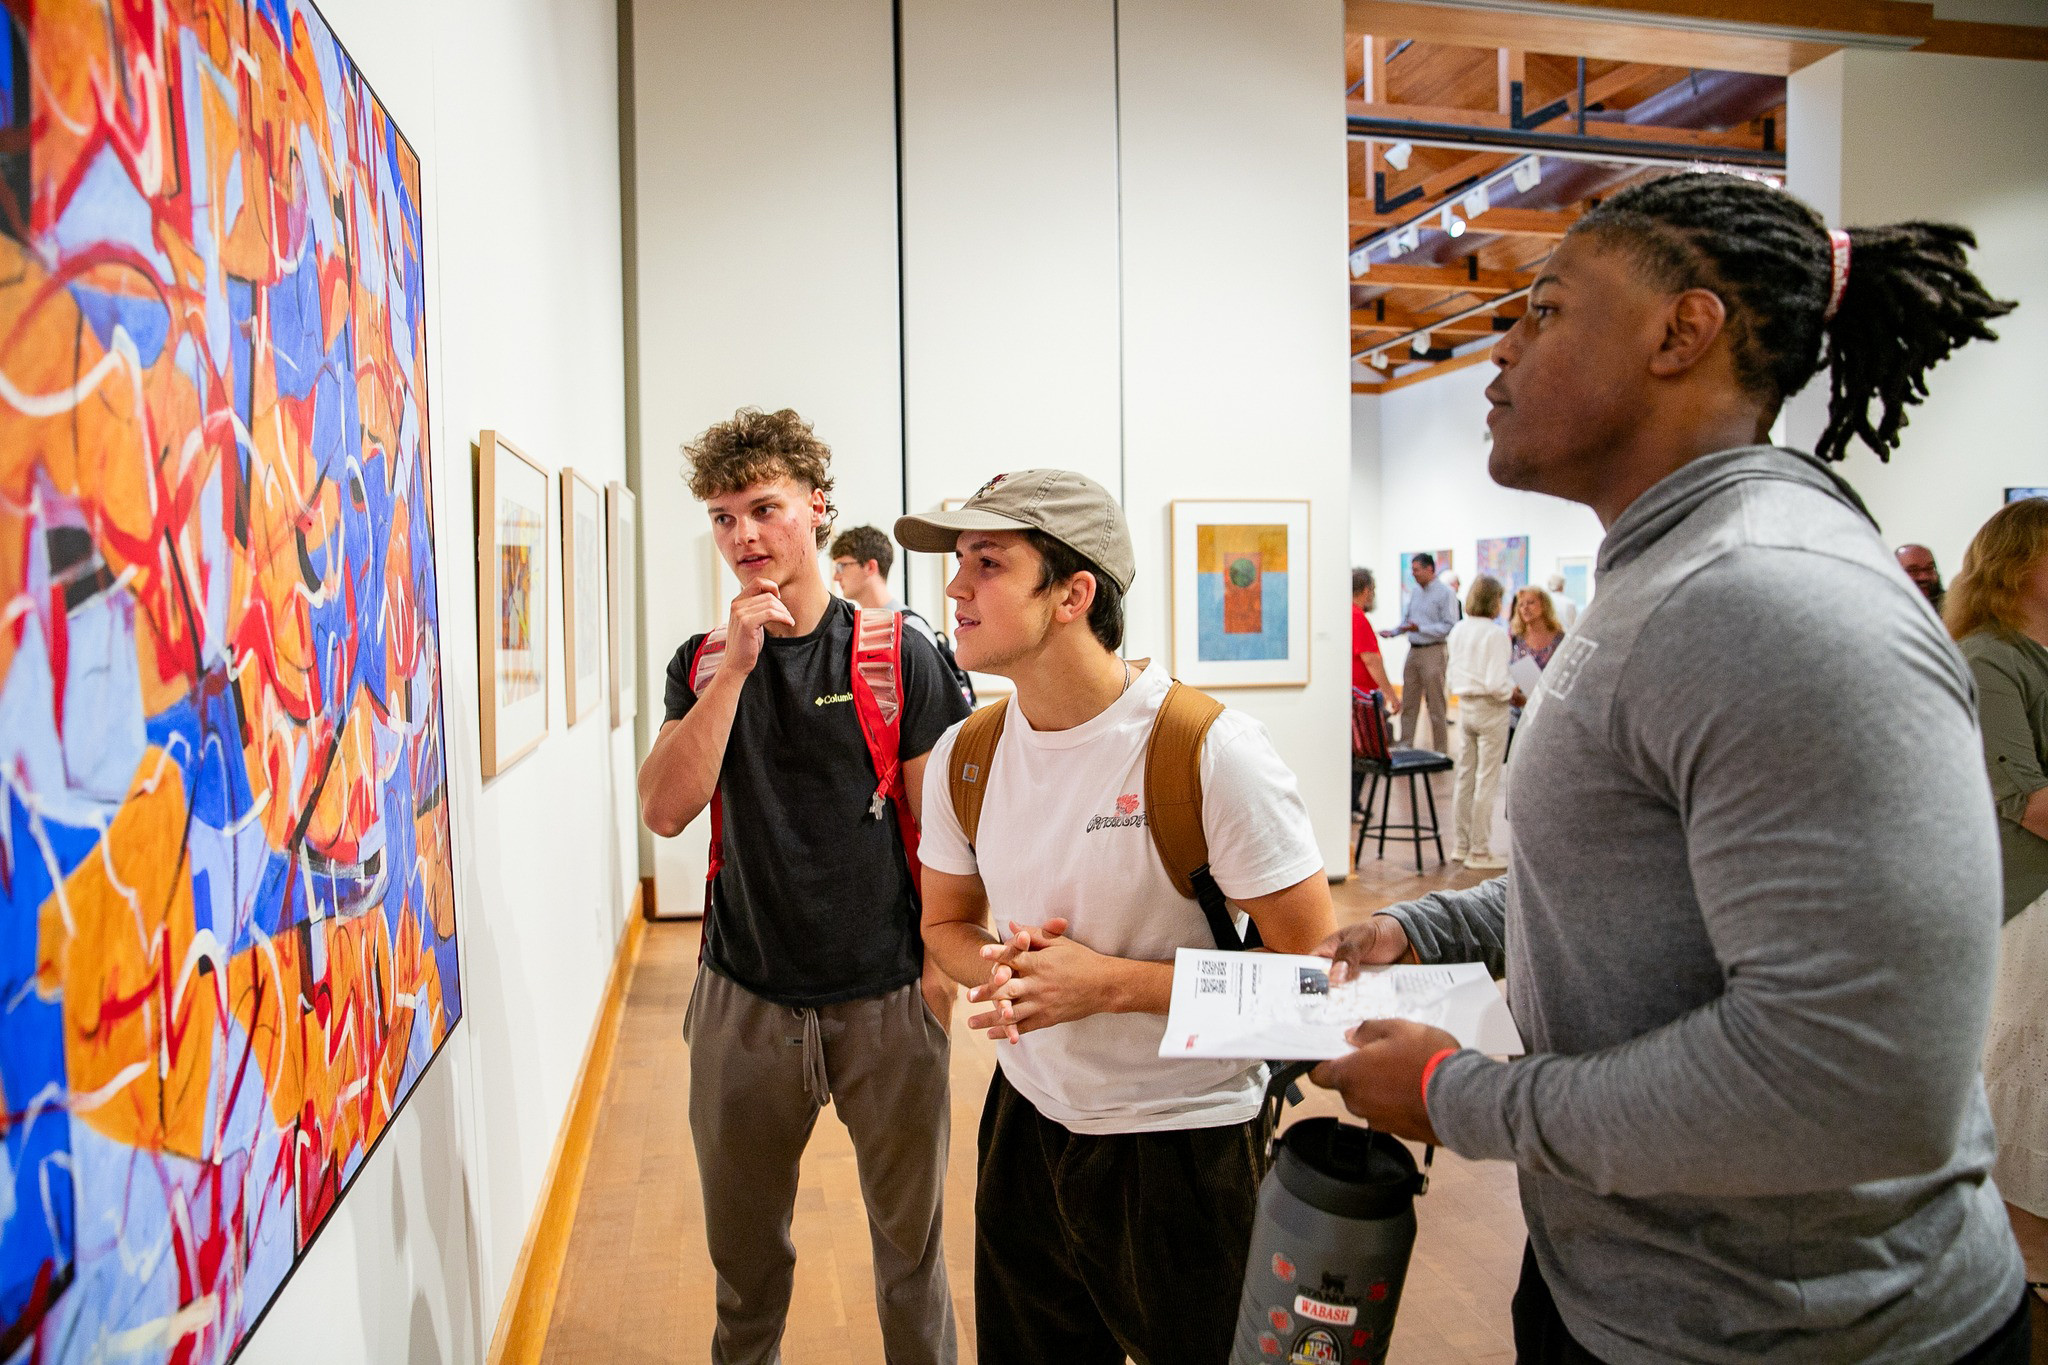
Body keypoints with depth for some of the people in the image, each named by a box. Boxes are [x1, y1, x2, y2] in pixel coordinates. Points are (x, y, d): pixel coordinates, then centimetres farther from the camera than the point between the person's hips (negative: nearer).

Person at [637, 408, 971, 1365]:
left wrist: (944, 961, -6)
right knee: (741, 1242, 18)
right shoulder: (702, 662, 4)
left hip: (886, 998, -2)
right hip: (743, 997, 2)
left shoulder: (896, 655, -5)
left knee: (910, 1237, 14)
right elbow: (666, 811, -10)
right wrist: (736, 665, -16)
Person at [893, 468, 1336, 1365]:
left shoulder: (1207, 749, -21)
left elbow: (1312, 969, -18)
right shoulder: (965, 756, -3)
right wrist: (998, 970, -13)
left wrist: (1110, 982, -24)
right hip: (1026, 1122, 5)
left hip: (1182, 1144, -5)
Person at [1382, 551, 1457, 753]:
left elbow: (1449, 626, -15)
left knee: (1436, 706, -1)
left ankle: (1441, 752, 6)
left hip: (1432, 652, -7)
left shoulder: (1445, 593, -10)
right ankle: (1406, 745, 15)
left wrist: (1420, 628, -22)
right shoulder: (1416, 591, 13)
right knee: (1408, 703, 9)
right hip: (1413, 651, 7)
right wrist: (1393, 632, 7)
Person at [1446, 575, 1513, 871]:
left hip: (1465, 706, 7)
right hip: (1490, 710, -7)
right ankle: (1480, 852, 8)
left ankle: (1461, 846, 24)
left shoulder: (1458, 630, 4)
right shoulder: (1495, 634, -17)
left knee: (1465, 777, 15)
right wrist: (1515, 690, -3)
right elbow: (1496, 685, -21)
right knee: (1486, 781, 2)